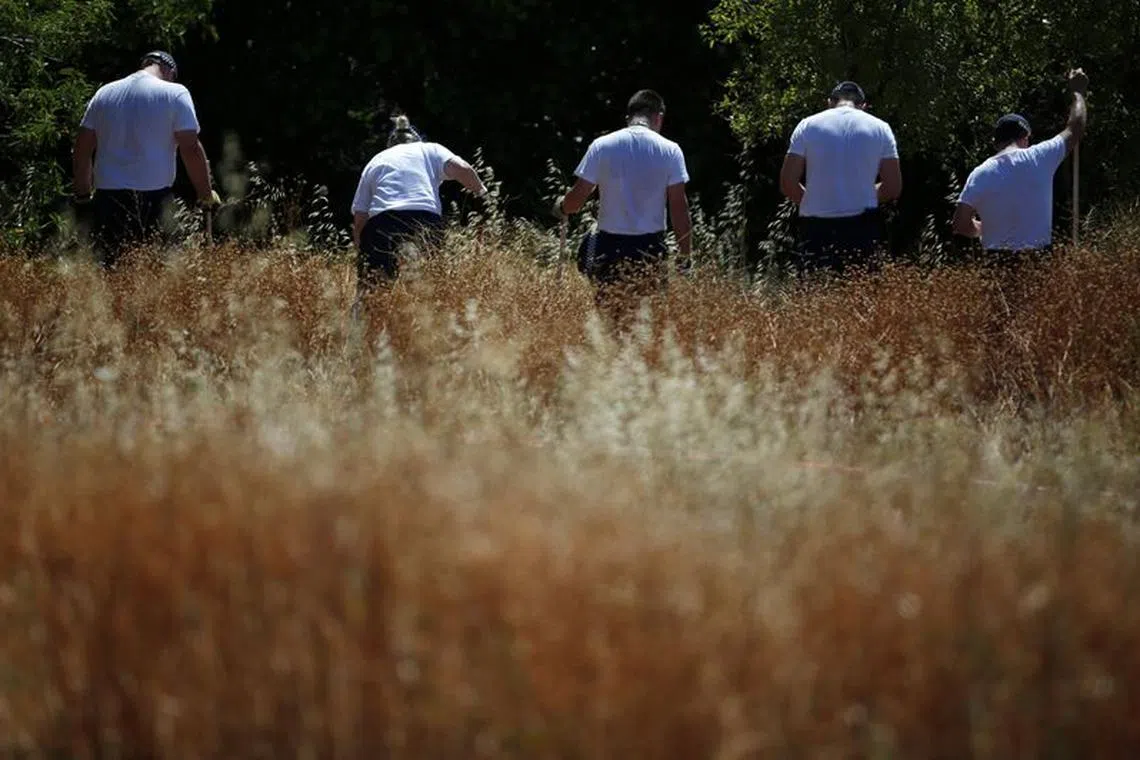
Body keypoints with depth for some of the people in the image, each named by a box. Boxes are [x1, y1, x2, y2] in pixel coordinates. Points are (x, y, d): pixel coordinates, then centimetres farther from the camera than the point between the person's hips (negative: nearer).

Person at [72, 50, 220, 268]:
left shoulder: (104, 94, 14)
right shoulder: (175, 94, 0)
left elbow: (81, 149, 14)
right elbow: (191, 149, -6)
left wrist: (83, 194, 22)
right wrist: (207, 194, 2)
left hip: (108, 194, 4)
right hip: (152, 198, -4)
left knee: (110, 266, 6)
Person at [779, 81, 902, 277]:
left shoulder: (808, 126, 4)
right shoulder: (880, 128, 5)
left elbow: (788, 183, -1)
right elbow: (893, 188, 2)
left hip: (816, 227, 0)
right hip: (862, 227, 0)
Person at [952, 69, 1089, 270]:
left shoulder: (981, 174, -3)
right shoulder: (1040, 158, -2)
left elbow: (960, 224, -7)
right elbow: (1075, 129, 15)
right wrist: (1078, 92, 32)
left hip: (998, 261, 0)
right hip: (1039, 259, 0)